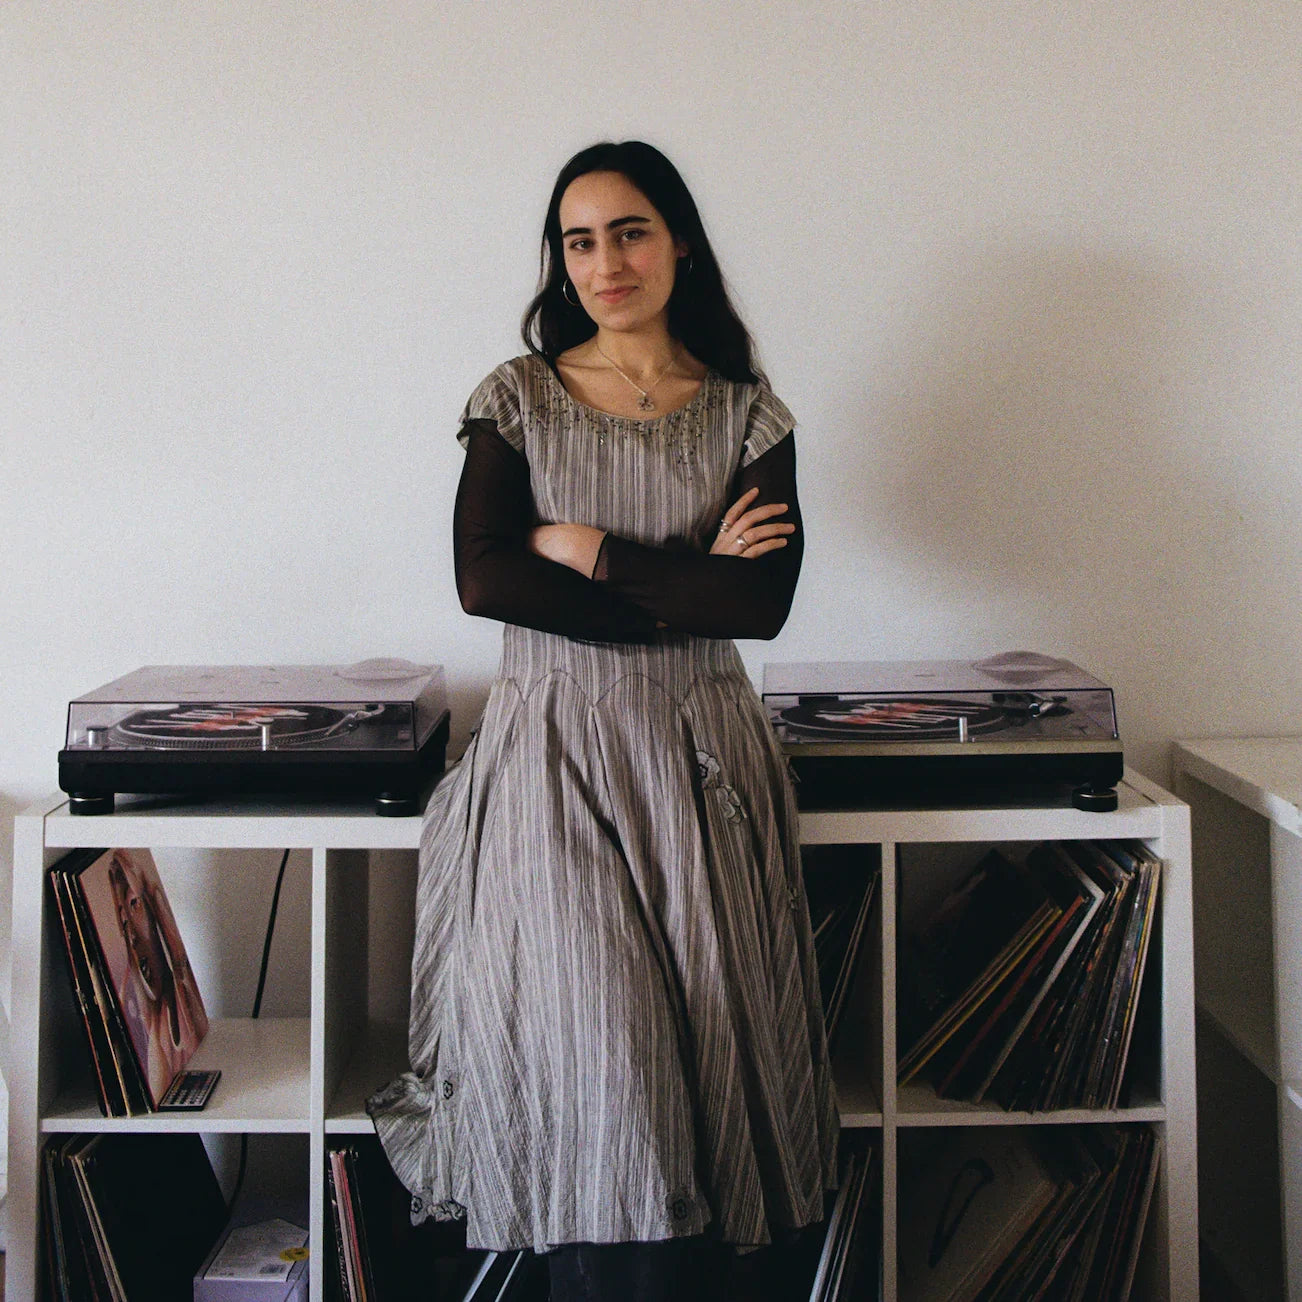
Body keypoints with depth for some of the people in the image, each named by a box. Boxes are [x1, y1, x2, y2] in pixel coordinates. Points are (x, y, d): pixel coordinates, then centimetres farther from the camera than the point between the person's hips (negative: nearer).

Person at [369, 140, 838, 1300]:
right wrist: (685, 589, -9)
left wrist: (592, 551, -9)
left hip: (699, 753, 1)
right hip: (553, 741, -1)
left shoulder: (746, 412, 7)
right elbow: (484, 579, -8)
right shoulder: (519, 399, 6)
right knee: (586, 1035, -13)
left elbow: (767, 602, -6)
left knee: (701, 1029, -7)